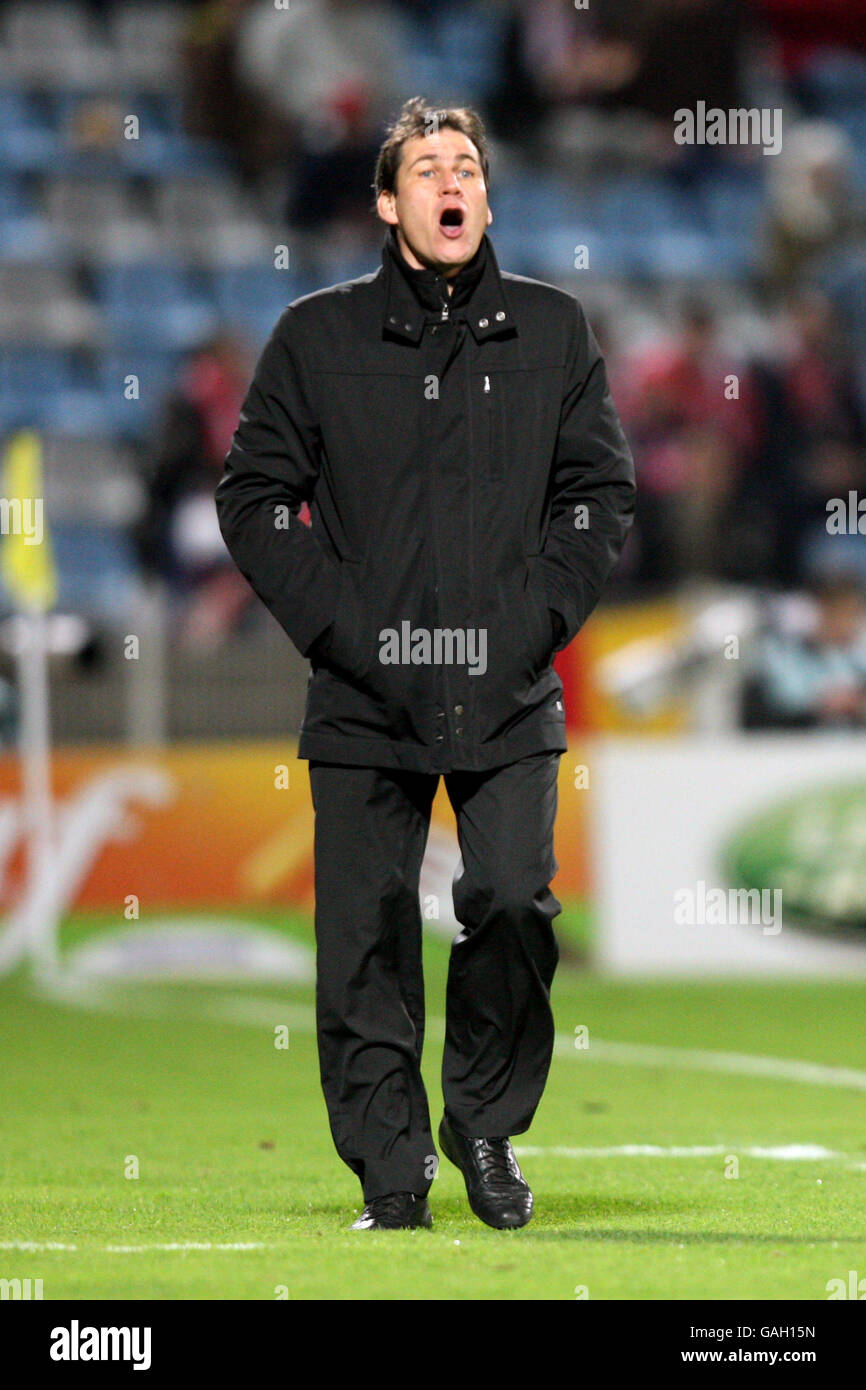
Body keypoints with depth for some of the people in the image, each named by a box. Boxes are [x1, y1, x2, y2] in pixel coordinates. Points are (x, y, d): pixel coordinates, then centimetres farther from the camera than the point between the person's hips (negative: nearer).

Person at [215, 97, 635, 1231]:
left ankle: (486, 1124, 13)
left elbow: (602, 492, 9)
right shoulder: (317, 337, 5)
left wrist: (537, 620, -3)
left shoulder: (552, 331, 9)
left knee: (514, 906, -9)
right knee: (366, 941, -1)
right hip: (364, 702, 0)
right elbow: (255, 496, 5)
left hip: (509, 700, 0)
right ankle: (390, 1169, 8)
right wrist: (339, 624, -6)